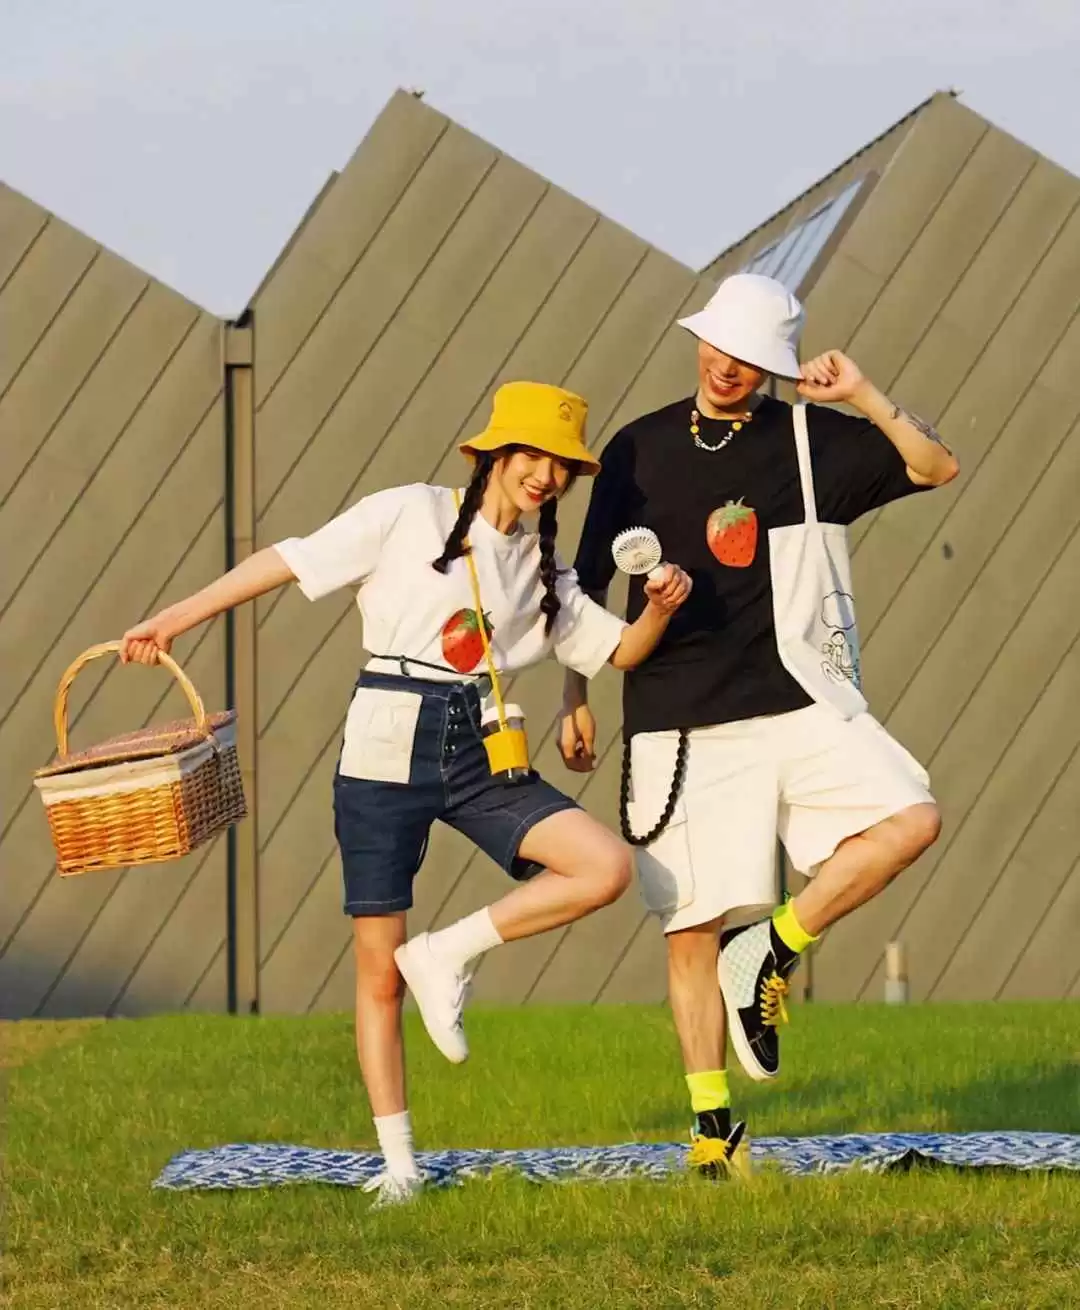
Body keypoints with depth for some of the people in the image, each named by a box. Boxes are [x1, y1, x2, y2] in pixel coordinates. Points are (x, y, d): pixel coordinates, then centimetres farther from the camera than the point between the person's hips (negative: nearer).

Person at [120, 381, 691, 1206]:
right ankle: (399, 1162, 13)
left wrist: (661, 609, -8)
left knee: (606, 867, -18)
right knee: (378, 973, 0)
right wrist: (178, 618, -6)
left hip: (483, 759, 4)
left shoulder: (543, 572, 13)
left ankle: (447, 955, -2)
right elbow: (292, 562, -3)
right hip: (387, 756, -4)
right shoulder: (408, 517, -3)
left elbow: (618, 651, 14)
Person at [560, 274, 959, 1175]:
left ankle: (770, 956, -6)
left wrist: (866, 398, -10)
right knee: (690, 927, -2)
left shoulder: (812, 440, 6)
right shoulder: (639, 450, 8)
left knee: (911, 819, -23)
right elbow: (592, 584, 15)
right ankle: (711, 1126, 9)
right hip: (677, 723, 0)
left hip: (796, 704, 0)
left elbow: (936, 467, 2)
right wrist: (576, 697, 10)